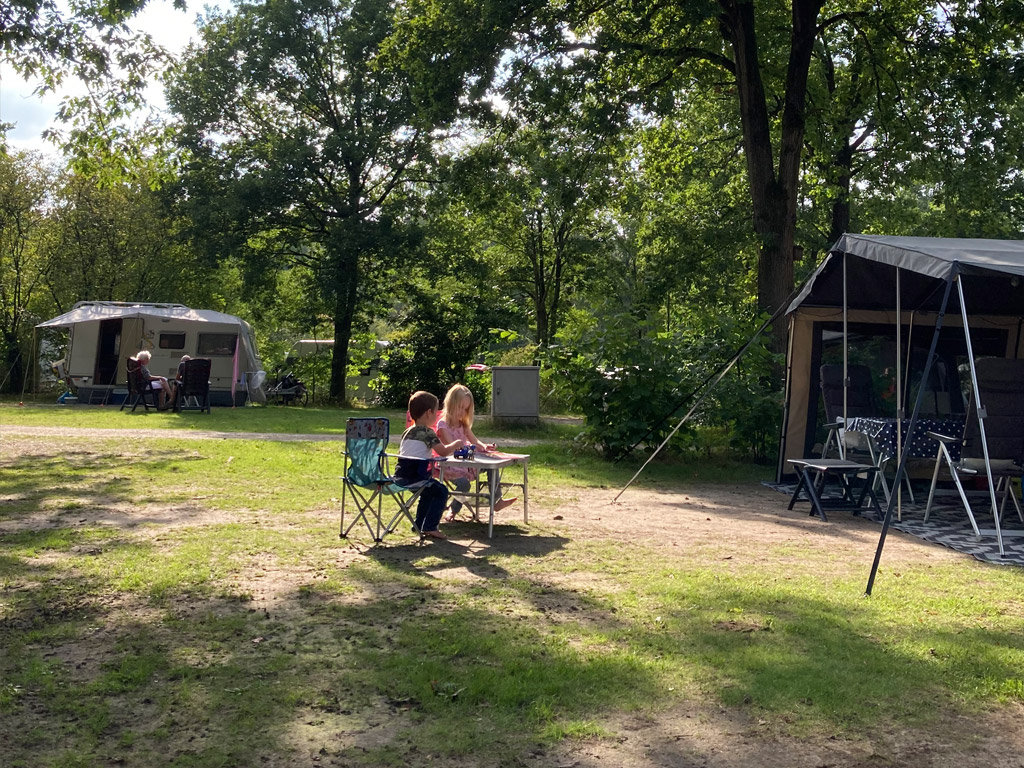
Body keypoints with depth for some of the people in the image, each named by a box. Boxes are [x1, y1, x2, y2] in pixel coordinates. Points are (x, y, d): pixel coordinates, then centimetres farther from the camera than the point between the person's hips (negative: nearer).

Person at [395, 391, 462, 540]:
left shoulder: (407, 432, 16)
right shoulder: (428, 432, -9)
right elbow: (443, 451, -13)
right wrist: (457, 443, 4)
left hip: (400, 475, 9)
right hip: (415, 476, -9)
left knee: (428, 492, 28)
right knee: (441, 491, 1)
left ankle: (419, 525, 32)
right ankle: (430, 527, -2)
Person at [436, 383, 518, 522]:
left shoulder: (464, 425, 14)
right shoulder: (443, 425, -11)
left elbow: (475, 442, 9)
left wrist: (484, 447, -15)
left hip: (466, 462, 7)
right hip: (450, 466, -7)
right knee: (464, 483, -34)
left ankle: (497, 501, -5)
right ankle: (453, 510, -7)